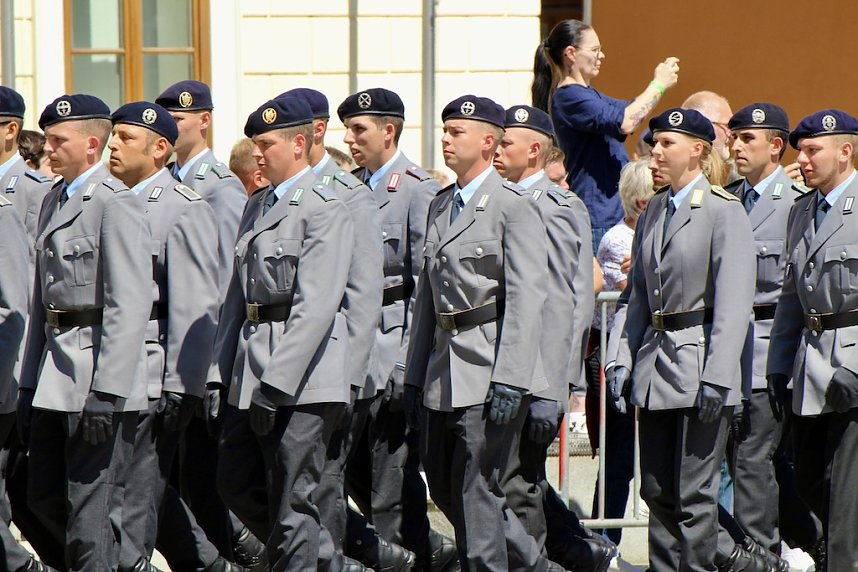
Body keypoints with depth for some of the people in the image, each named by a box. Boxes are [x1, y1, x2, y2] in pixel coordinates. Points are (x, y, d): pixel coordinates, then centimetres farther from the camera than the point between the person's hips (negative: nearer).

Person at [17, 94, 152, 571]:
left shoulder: (116, 203, -12)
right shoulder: (55, 201, 15)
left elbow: (130, 306, -18)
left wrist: (106, 392, -22)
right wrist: (30, 385, 17)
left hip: (100, 373, -9)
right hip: (56, 381, 9)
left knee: (92, 510, -5)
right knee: (46, 498, 13)